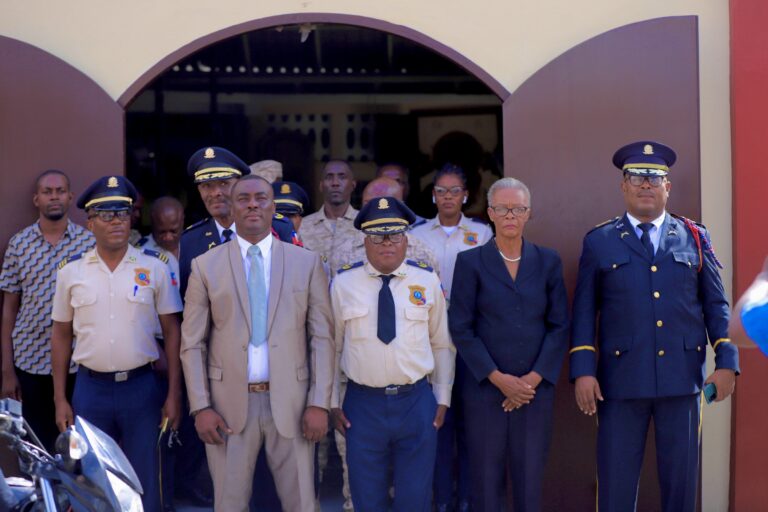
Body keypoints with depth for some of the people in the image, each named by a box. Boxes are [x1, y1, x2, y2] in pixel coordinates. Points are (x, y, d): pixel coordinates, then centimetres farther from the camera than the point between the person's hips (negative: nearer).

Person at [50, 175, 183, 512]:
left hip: (141, 387, -1)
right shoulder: (71, 271, 2)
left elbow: (171, 331, 1)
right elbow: (62, 336, 8)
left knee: (144, 484, 7)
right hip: (90, 388, 1)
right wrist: (60, 399, 5)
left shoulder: (154, 267, -1)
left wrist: (174, 394, -3)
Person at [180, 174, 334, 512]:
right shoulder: (205, 265, 4)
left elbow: (322, 338, 2)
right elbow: (192, 344, 3)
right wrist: (200, 407, -5)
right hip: (229, 404, 0)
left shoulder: (307, 262, 5)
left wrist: (319, 403, -6)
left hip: (290, 402, 0)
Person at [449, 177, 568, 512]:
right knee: (486, 480, 2)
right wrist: (499, 379, -10)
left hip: (536, 388, 1)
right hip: (485, 388, -1)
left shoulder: (548, 262, 7)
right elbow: (461, 328, -3)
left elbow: (560, 326, 4)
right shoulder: (470, 262, 2)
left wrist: (534, 378, -7)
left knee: (530, 480, 3)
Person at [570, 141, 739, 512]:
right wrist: (582, 371, -5)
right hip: (621, 380, -1)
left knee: (681, 482, 8)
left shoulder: (695, 238, 10)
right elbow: (584, 311, 4)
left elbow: (716, 306, 10)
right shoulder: (598, 241, 7)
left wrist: (726, 362, 0)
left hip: (682, 379, 1)